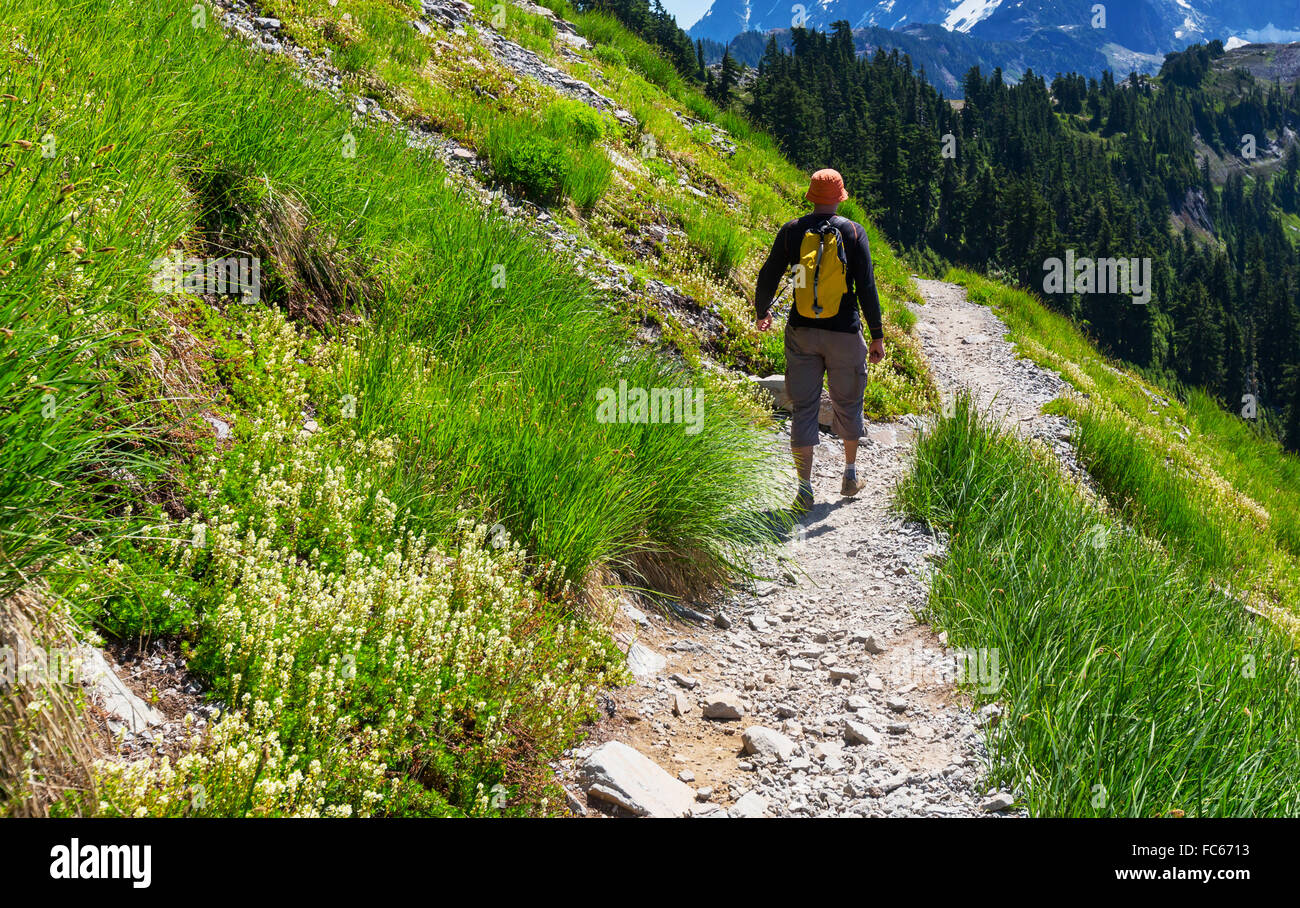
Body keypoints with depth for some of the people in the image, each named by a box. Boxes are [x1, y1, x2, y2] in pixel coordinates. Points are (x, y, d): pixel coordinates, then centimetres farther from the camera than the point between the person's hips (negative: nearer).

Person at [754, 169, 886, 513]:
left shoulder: (791, 231, -1)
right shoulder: (853, 232, -5)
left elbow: (768, 276, 5)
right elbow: (866, 287, -7)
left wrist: (761, 312, 23)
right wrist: (877, 335, -1)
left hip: (802, 332, 1)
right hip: (844, 333, -1)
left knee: (803, 408, 5)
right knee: (847, 403, 17)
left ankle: (805, 489, 4)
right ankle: (850, 476, 31)